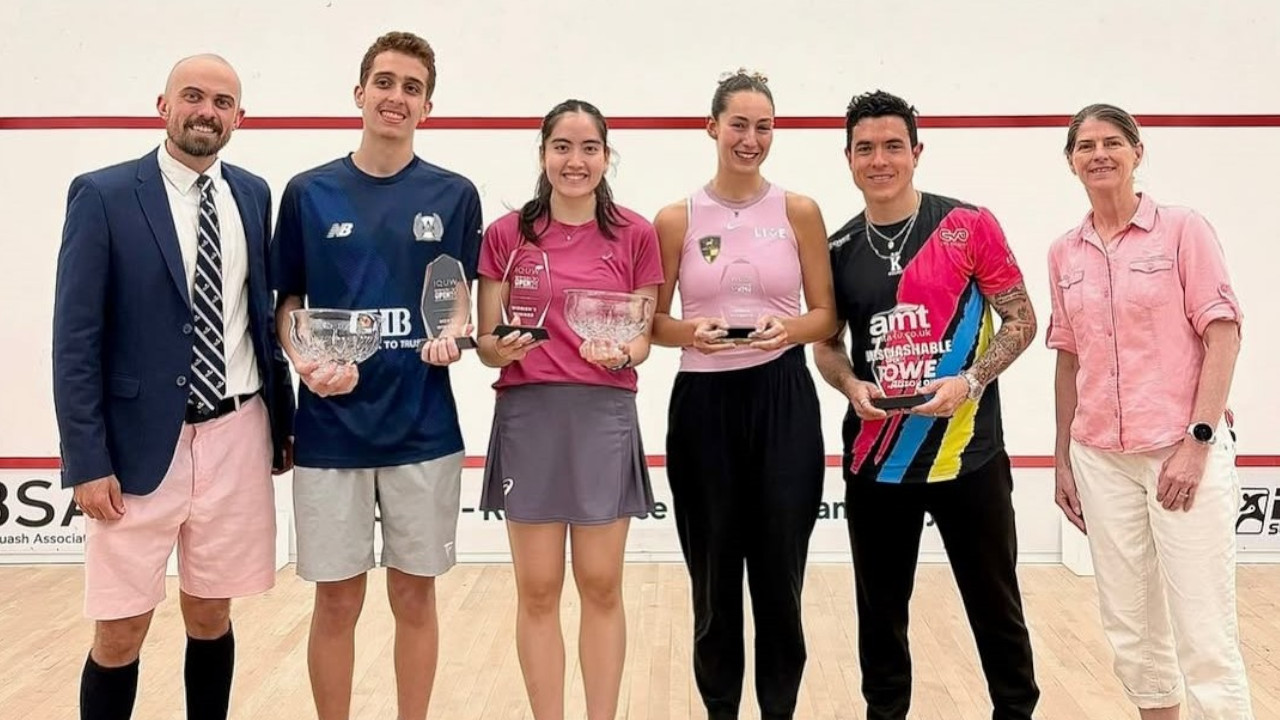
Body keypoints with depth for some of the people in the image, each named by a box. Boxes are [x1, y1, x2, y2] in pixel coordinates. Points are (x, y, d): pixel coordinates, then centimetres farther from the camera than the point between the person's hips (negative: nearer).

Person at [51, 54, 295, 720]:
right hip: (144, 441, -3)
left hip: (237, 435, 3)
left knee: (210, 617, 14)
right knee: (120, 632, 4)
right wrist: (87, 461, -11)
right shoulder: (103, 195, -5)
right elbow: (74, 339, -7)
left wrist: (282, 421, 11)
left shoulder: (253, 194, 8)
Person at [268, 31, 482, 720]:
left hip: (423, 425, 1)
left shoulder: (454, 195, 3)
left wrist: (451, 337, -12)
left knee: (414, 593, 10)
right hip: (330, 424, 0)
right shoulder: (308, 192, 3)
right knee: (337, 599, 7)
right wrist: (306, 362, -12)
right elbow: (287, 302, 7)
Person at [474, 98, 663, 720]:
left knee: (601, 586, 6)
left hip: (605, 417, 0)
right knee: (537, 591, 5)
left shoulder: (635, 235, 3)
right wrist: (504, 347, -17)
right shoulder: (506, 234, 3)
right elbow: (485, 342, 4)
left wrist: (621, 353, -16)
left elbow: (642, 339, 5)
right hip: (527, 417, 0)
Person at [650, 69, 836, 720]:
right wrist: (693, 332, -15)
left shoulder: (799, 212, 3)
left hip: (783, 401, 0)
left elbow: (825, 315, 6)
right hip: (702, 403, 0)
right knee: (713, 573, 7)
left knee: (780, 570, 4)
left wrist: (789, 329, -14)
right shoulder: (676, 220, 2)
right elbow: (652, 321, 5)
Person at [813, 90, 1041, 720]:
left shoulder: (970, 226, -3)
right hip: (875, 461, 3)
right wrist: (851, 385, -7)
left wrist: (969, 382, -16)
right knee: (879, 611, 13)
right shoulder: (838, 250, 6)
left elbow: (1021, 320, -1)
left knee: (995, 607, 8)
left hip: (969, 455, -2)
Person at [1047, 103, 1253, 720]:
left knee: (1204, 633, -4)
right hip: (1100, 460, 4)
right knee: (1132, 630, 10)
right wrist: (1063, 459, 12)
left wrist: (1198, 440, -14)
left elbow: (1223, 335, -6)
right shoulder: (1064, 254, 10)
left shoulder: (1182, 229, -2)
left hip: (1182, 450, -4)